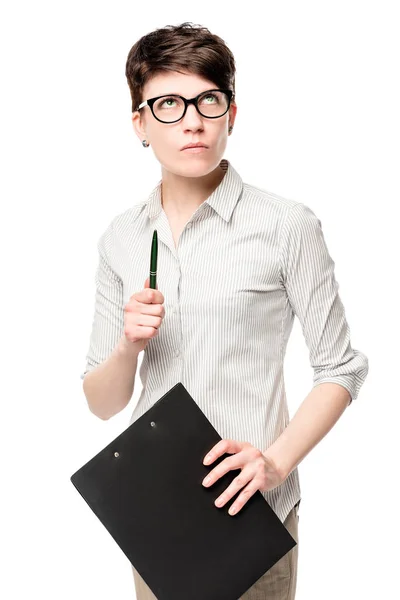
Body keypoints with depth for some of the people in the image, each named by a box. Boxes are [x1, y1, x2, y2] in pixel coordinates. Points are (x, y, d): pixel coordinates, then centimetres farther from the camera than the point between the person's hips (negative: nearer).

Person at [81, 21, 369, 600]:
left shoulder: (287, 226, -10)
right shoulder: (120, 238, 2)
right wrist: (129, 345, -14)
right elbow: (102, 404, 5)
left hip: (253, 509, -4)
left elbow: (340, 369, -5)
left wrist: (276, 460, -19)